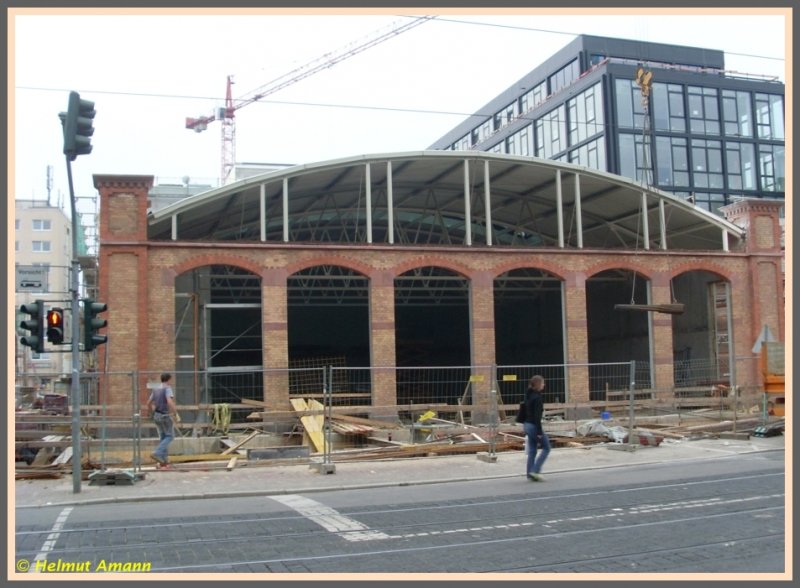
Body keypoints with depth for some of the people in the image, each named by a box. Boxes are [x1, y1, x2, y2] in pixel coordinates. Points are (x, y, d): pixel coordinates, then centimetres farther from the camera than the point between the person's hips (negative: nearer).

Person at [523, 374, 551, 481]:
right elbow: (537, 416, -21)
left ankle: (530, 474, 12)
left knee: (532, 451, 12)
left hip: (527, 425, 9)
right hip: (534, 425, -9)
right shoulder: (537, 397, -17)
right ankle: (535, 470, -2)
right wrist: (539, 432, -20)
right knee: (546, 448, 3)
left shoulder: (529, 395, 11)